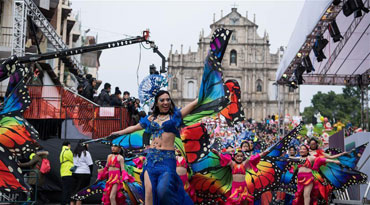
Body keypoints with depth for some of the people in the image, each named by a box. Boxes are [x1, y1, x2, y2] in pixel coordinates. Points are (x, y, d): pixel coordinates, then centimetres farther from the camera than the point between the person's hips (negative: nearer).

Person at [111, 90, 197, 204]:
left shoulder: (175, 115, 9)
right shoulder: (150, 118, 18)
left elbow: (193, 104, 5)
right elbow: (134, 128, 32)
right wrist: (118, 133, 40)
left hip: (168, 158, -3)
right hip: (151, 157, 3)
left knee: (163, 190, -20)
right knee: (149, 192, -8)